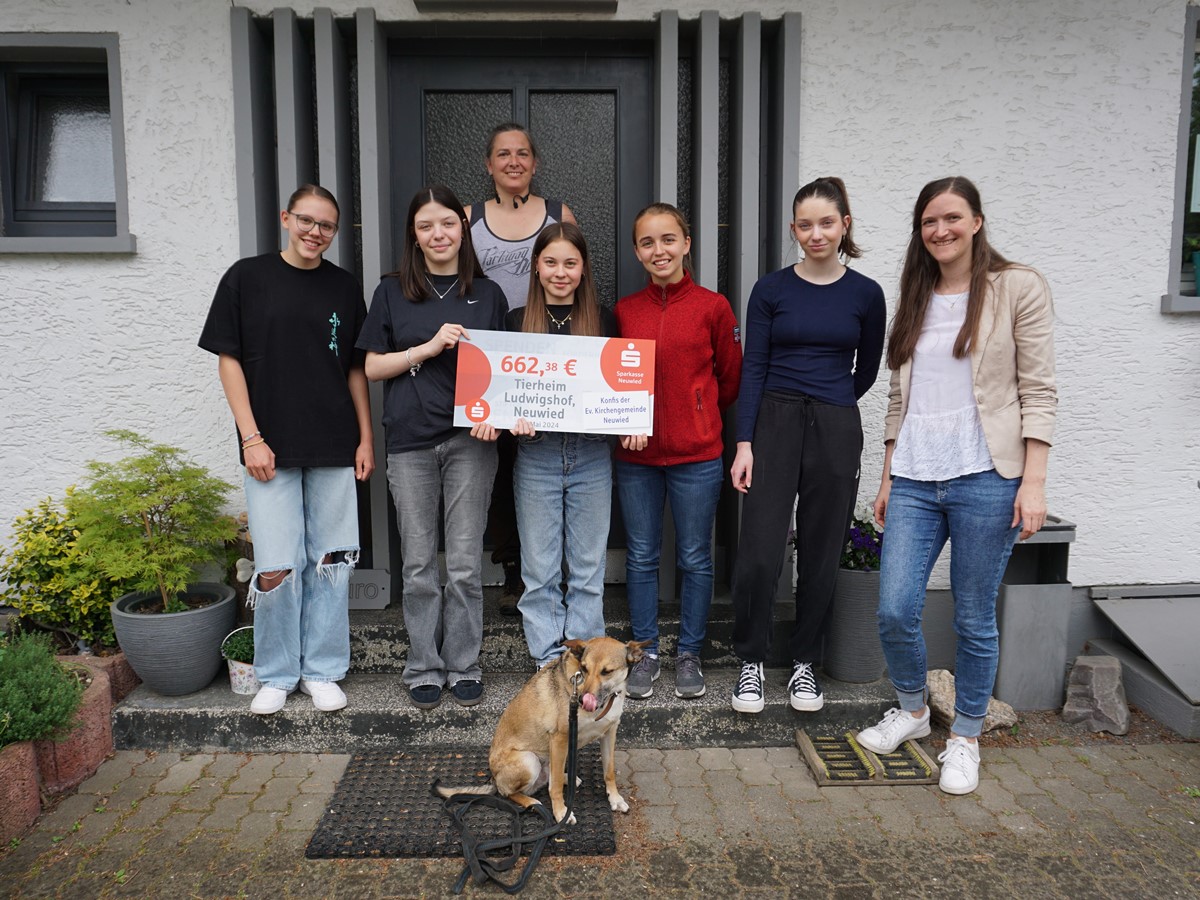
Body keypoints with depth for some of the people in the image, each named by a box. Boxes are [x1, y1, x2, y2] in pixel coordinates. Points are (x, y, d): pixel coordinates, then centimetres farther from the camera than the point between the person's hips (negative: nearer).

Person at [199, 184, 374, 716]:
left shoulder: (344, 287, 9)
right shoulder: (247, 277, 2)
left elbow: (355, 368, 12)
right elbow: (229, 360, 1)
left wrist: (366, 438, 5)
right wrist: (251, 438, -7)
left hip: (335, 450, 2)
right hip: (271, 448, -2)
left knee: (332, 563, 6)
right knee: (276, 568, -2)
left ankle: (322, 671, 21)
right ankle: (277, 675, 19)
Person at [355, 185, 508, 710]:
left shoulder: (487, 294, 9)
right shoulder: (392, 292, 7)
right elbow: (373, 367, 4)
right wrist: (431, 346, -10)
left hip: (470, 439, 0)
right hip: (410, 441, 0)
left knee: (465, 562, 4)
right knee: (419, 564, 6)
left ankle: (464, 667, 19)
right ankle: (424, 668, 21)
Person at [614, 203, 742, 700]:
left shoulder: (712, 306, -3)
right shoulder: (624, 310, 5)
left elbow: (730, 379, 6)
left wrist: (694, 416, 8)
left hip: (697, 455, -2)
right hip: (636, 457, 3)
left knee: (695, 559, 8)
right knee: (641, 557, 11)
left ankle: (689, 654, 26)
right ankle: (646, 652, 27)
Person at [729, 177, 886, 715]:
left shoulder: (866, 294, 4)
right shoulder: (771, 289, 2)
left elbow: (866, 371, 15)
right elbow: (753, 368, -2)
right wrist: (744, 442, -8)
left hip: (836, 431, 1)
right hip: (773, 424, -1)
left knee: (820, 554, 7)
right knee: (759, 551, -6)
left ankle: (804, 662, 25)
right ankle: (751, 661, 13)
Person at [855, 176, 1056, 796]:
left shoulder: (1018, 289, 0)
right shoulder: (915, 301, 14)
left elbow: (1038, 391, -4)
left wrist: (1033, 483, -11)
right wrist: (888, 478, 15)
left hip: (986, 479, -4)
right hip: (914, 482, 4)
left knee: (974, 620, 5)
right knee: (895, 611, 1)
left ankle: (965, 738, 26)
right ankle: (912, 710, 28)